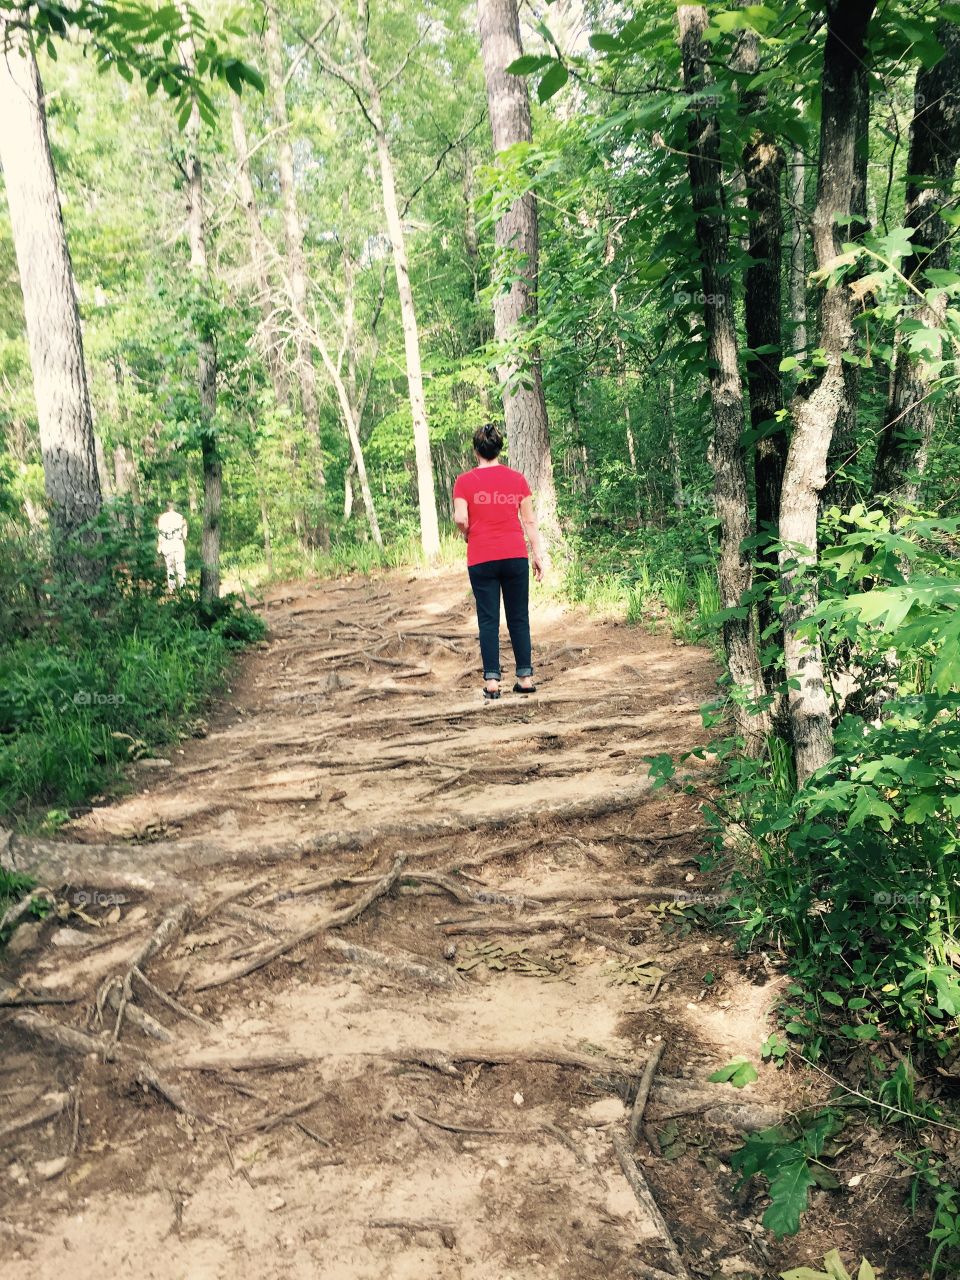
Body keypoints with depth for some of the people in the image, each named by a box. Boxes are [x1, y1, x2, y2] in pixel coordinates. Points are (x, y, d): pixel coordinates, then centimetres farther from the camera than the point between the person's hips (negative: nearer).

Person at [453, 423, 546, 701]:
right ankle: (525, 677, 11)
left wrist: (467, 536, 10)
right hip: (516, 556, 2)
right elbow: (529, 520, 4)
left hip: (481, 560, -1)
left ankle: (491, 680, 1)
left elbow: (461, 519, -11)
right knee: (519, 618, 10)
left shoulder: (464, 482, -2)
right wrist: (538, 555, 9)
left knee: (488, 620, 4)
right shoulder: (516, 479, 4)